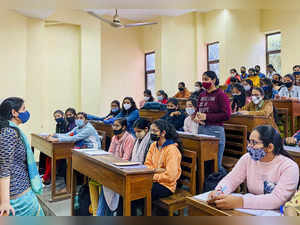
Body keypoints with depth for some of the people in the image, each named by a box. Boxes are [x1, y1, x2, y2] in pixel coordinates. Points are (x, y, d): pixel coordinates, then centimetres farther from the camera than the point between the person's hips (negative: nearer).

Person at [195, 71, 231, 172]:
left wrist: (207, 117, -16)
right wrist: (197, 117, 1)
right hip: (201, 129, 6)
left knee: (216, 164, 1)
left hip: (215, 130, -6)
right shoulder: (202, 95, 14)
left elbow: (226, 115, -11)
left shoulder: (220, 95, -5)